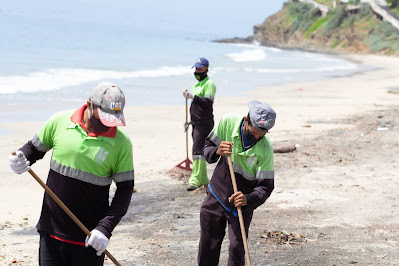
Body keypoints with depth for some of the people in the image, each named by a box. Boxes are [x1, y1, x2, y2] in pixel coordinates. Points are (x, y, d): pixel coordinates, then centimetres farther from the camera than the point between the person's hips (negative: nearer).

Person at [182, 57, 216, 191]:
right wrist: (190, 121, 26)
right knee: (199, 150, 12)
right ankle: (203, 179, 20)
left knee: (198, 150, -18)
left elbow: (208, 102, -23)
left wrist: (192, 96, -29)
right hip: (196, 123, 10)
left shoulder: (209, 84, -9)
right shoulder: (197, 85, 21)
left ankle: (195, 180, -22)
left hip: (204, 123, -10)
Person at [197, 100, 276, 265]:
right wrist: (217, 152, -26)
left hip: (241, 204, -3)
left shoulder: (265, 149, -22)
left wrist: (248, 199, -37)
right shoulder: (228, 122, -14)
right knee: (207, 248, 10)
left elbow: (266, 186, -19)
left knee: (237, 249, -5)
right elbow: (207, 148, -3)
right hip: (215, 197, 3)